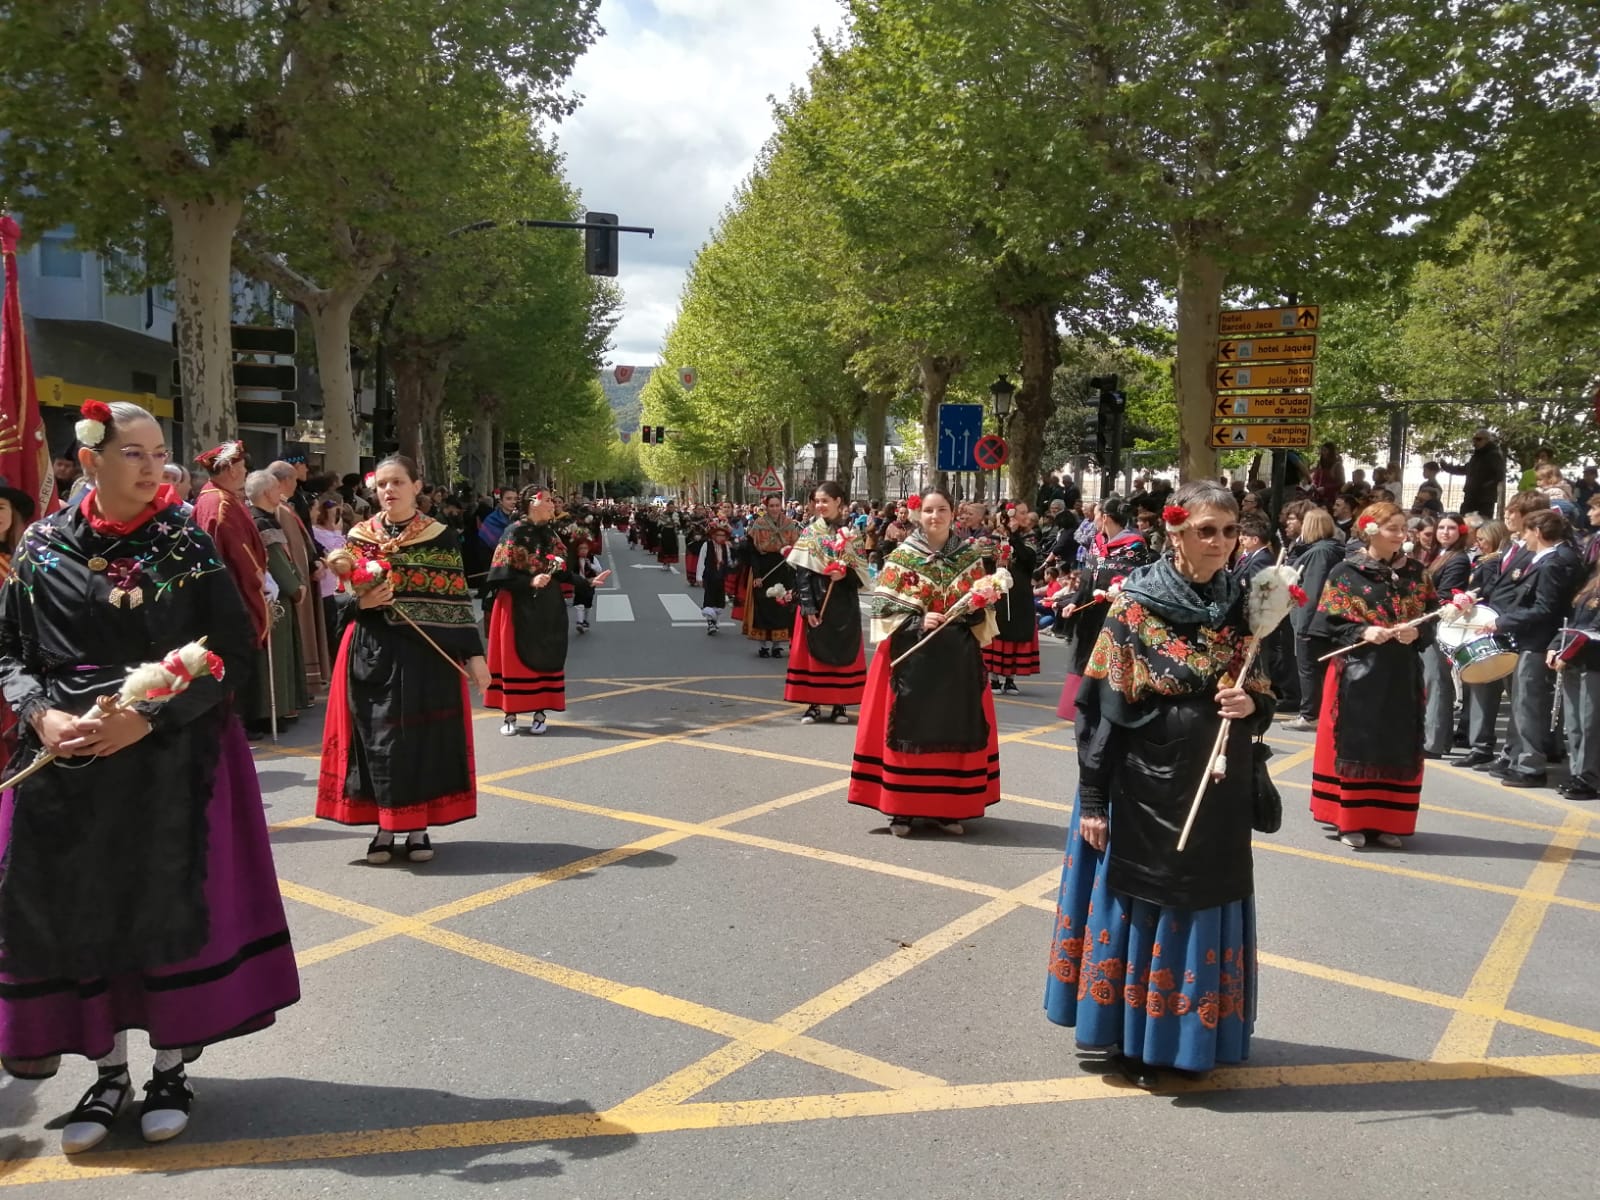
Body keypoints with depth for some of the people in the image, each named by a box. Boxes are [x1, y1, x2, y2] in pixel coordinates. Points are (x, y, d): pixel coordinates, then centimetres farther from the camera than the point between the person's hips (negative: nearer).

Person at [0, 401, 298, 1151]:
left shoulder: (188, 545, -4)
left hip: (172, 761, -2)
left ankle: (171, 1067, 23)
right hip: (66, 761, 2)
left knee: (170, 906, 4)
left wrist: (148, 717, -18)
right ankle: (108, 1072, 26)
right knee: (77, 911, 7)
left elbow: (232, 650, -8)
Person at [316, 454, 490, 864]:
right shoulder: (359, 537, 5)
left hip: (427, 654, -1)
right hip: (373, 653, 2)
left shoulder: (441, 538, 0)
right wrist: (362, 603, -15)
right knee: (377, 736, 3)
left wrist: (473, 654, -6)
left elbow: (457, 601, -1)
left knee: (425, 735, 2)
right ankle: (384, 827, 15)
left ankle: (418, 827, 14)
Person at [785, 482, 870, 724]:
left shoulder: (851, 532, 3)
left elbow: (862, 571, 3)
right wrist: (808, 606, -13)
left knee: (842, 649, 4)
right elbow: (802, 573, -4)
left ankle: (840, 704, 13)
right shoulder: (809, 533, 2)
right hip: (815, 600, 0)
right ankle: (813, 704, 8)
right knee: (813, 651, 1)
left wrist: (845, 574, -18)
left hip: (844, 603, 1)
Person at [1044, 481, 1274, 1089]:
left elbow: (1265, 697, 11)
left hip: (1218, 794, 4)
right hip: (1144, 792, -4)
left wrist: (1251, 704, -14)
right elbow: (1100, 707, -10)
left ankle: (1190, 1035, 30)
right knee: (1140, 908, 7)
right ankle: (1134, 1039, 24)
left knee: (1203, 908, 13)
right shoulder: (1134, 609, -10)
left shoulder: (1242, 607, 2)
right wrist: (1092, 800, -11)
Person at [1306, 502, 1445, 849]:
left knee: (1398, 748, 7)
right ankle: (1351, 821, 9)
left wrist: (1416, 633, -12)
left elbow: (1433, 619, 8)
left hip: (1402, 675, 4)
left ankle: (1388, 822, 17)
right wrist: (1362, 632, -20)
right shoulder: (1346, 572, -4)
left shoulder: (1415, 572, 8)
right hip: (1357, 673, -4)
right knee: (1356, 745, 0)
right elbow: (1329, 622, -6)